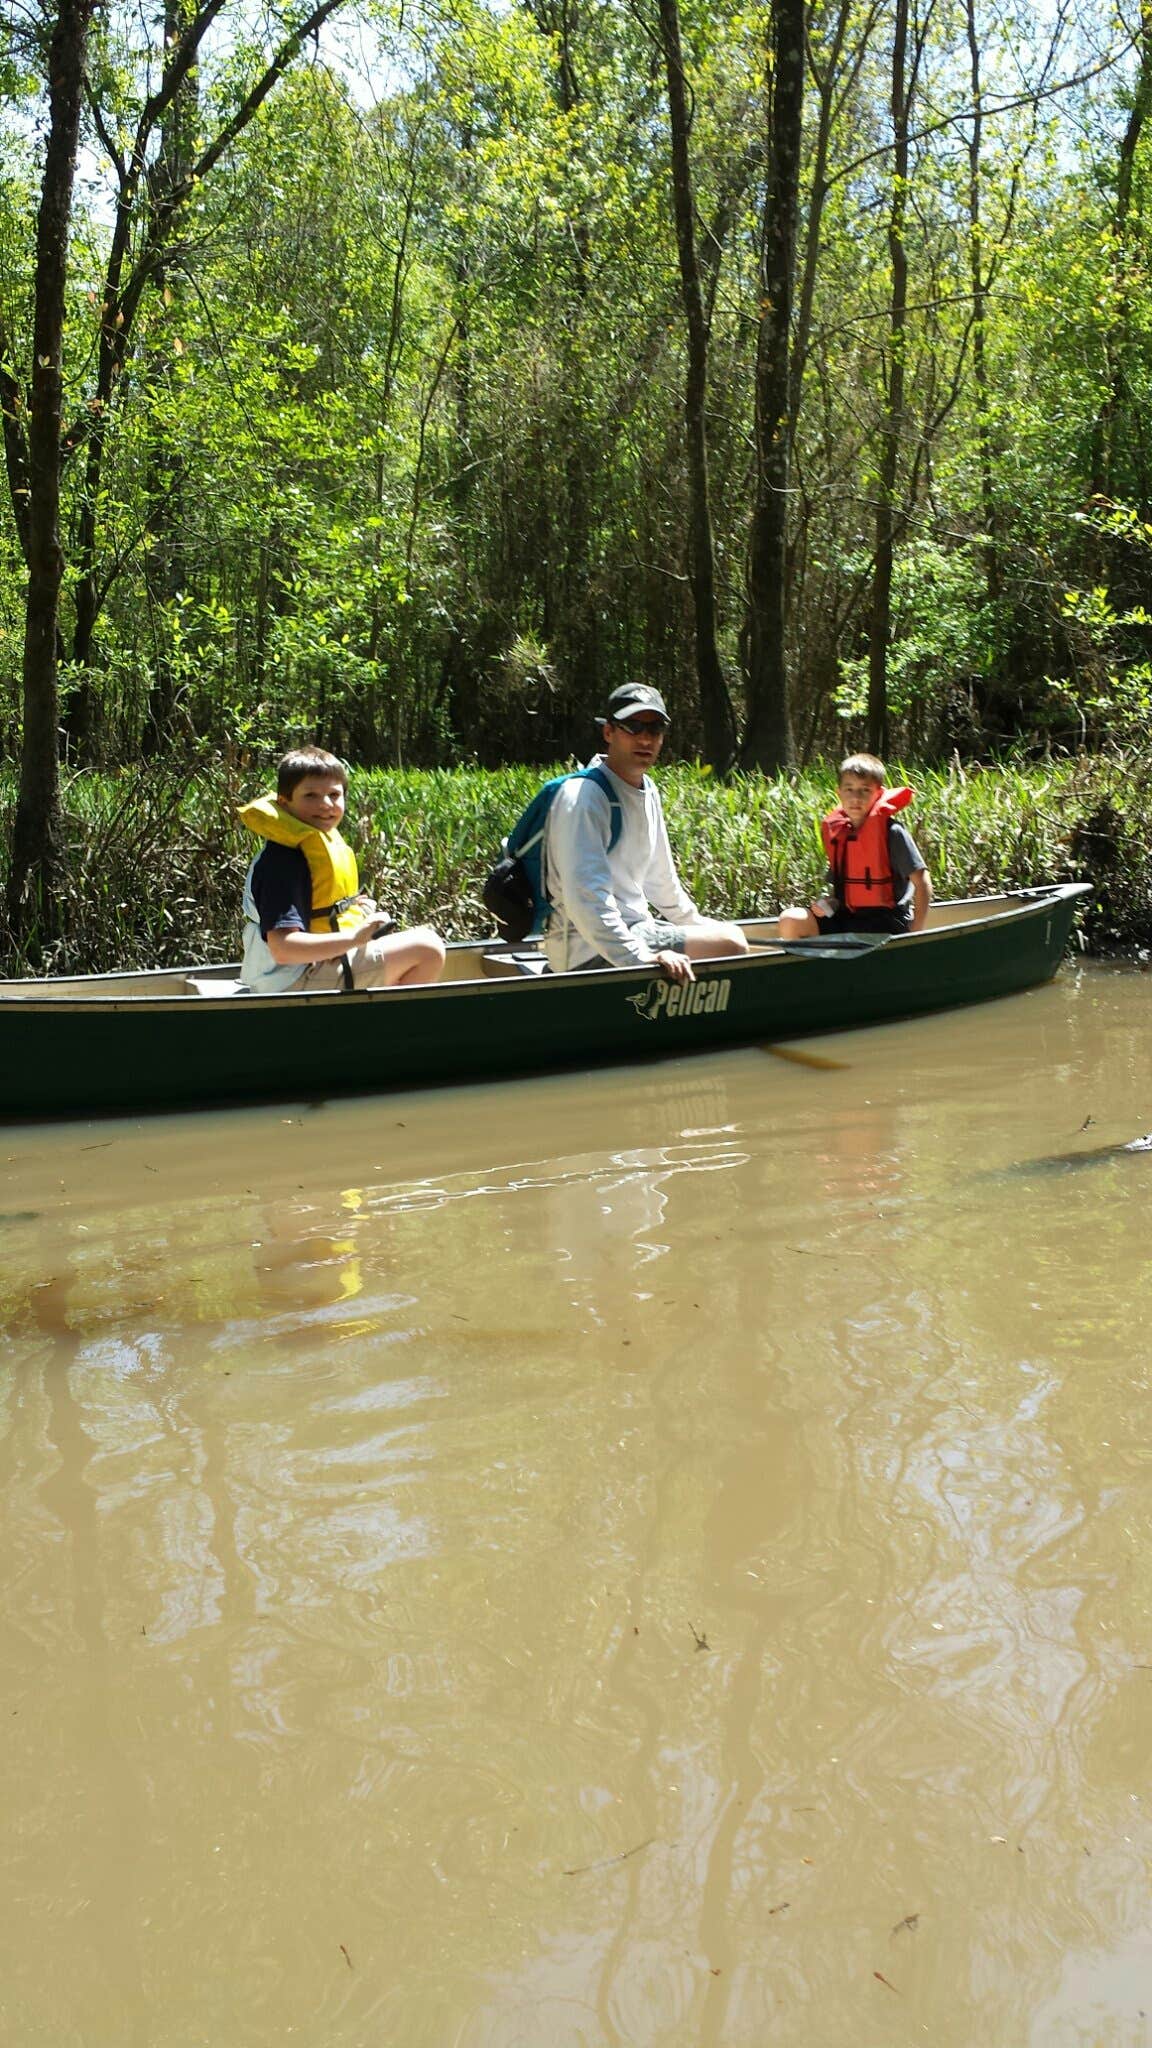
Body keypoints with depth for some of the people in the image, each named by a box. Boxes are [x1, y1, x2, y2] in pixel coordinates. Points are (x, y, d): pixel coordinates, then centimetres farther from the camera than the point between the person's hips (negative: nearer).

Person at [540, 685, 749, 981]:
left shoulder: (648, 791, 12)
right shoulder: (582, 796, -18)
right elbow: (585, 896, -29)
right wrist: (640, 958, -37)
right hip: (593, 953, -10)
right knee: (732, 945, -18)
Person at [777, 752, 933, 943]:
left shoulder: (891, 832, -10)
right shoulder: (835, 831, 8)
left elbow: (922, 883, -12)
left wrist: (914, 935, -15)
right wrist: (829, 902, -2)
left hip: (886, 920, -6)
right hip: (847, 916, 6)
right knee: (791, 921, -12)